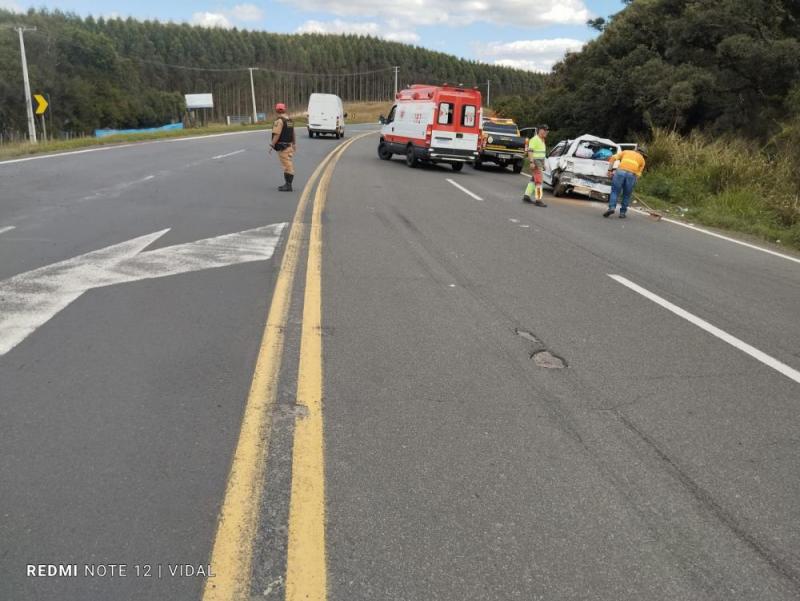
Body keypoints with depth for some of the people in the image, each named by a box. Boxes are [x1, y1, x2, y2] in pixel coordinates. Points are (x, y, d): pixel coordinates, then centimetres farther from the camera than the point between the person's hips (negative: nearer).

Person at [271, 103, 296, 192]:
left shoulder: (279, 121, -15)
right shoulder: (290, 120, 11)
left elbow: (277, 134, -20)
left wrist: (273, 144, -11)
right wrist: (294, 144, 30)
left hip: (282, 146, -8)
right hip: (290, 146, 8)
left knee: (287, 166, -7)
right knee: (289, 165, 11)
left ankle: (288, 185, -6)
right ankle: (287, 184, 18)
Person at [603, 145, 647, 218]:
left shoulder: (626, 152, 30)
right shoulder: (642, 159, 26)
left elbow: (613, 158, 15)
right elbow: (638, 174, 16)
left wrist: (609, 169, 14)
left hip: (620, 172, 0)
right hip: (632, 175, 0)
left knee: (615, 191, 4)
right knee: (626, 195, 13)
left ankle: (612, 208, -16)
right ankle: (622, 213, 13)